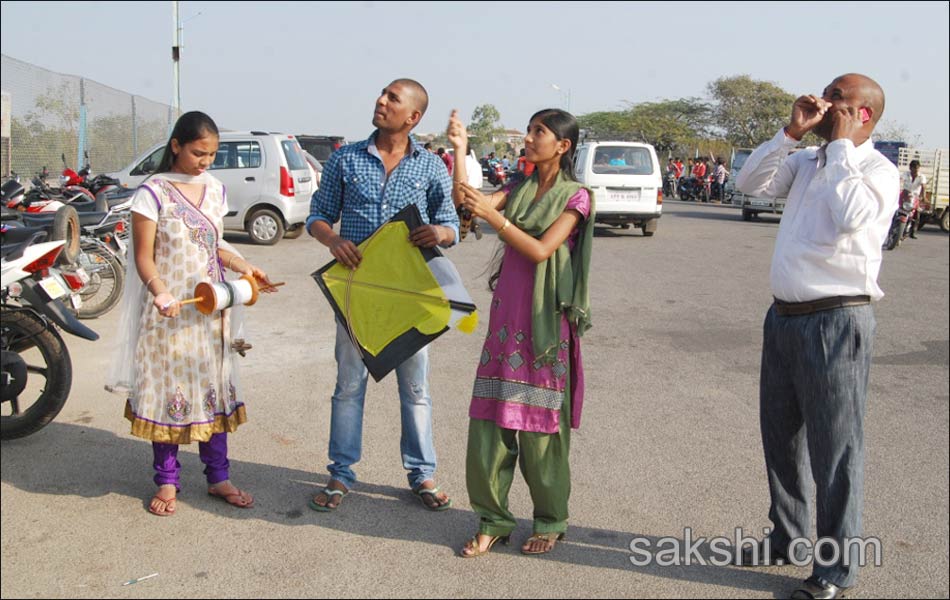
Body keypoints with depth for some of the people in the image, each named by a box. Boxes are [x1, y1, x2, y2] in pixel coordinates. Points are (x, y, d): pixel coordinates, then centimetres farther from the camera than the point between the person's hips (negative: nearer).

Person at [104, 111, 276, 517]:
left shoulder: (215, 190, 9)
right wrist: (160, 291, -27)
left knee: (215, 389, 8)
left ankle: (218, 477, 19)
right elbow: (144, 257, -9)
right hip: (169, 311, -5)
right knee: (167, 390, 3)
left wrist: (244, 267, 0)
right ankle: (167, 481, 17)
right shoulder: (154, 192, -8)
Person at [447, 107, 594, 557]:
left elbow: (540, 250, -15)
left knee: (540, 423, 1)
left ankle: (551, 521, 18)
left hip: (546, 321, -5)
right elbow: (464, 199, -1)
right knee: (490, 418, 3)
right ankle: (493, 519, 15)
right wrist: (459, 149, -8)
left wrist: (491, 215, -21)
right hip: (506, 316, 5)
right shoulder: (519, 190, 13)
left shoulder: (575, 197, -3)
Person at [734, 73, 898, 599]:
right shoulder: (807, 162, 12)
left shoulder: (878, 170, -8)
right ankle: (787, 537, 36)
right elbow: (749, 183, 8)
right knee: (780, 435, 18)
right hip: (785, 316, 8)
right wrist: (791, 132, 0)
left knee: (835, 448, 0)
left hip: (836, 322, -8)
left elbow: (850, 215, -26)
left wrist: (841, 144, -15)